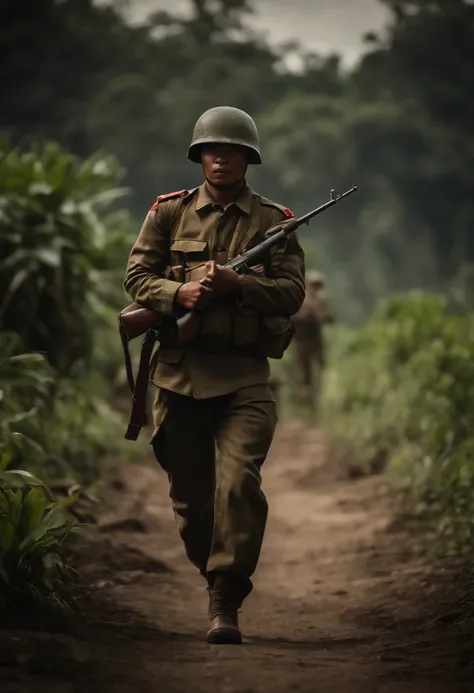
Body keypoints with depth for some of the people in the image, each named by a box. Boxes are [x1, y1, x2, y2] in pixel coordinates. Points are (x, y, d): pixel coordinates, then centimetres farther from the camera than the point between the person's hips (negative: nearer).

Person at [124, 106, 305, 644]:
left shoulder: (273, 222, 7)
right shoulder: (170, 212, 10)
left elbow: (292, 293, -1)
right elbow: (136, 275, 4)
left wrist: (235, 283, -16)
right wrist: (179, 294, -15)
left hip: (243, 376, -2)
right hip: (179, 371, 2)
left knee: (239, 483, -17)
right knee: (190, 493, 8)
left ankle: (225, 604, -13)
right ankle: (216, 575, 31)